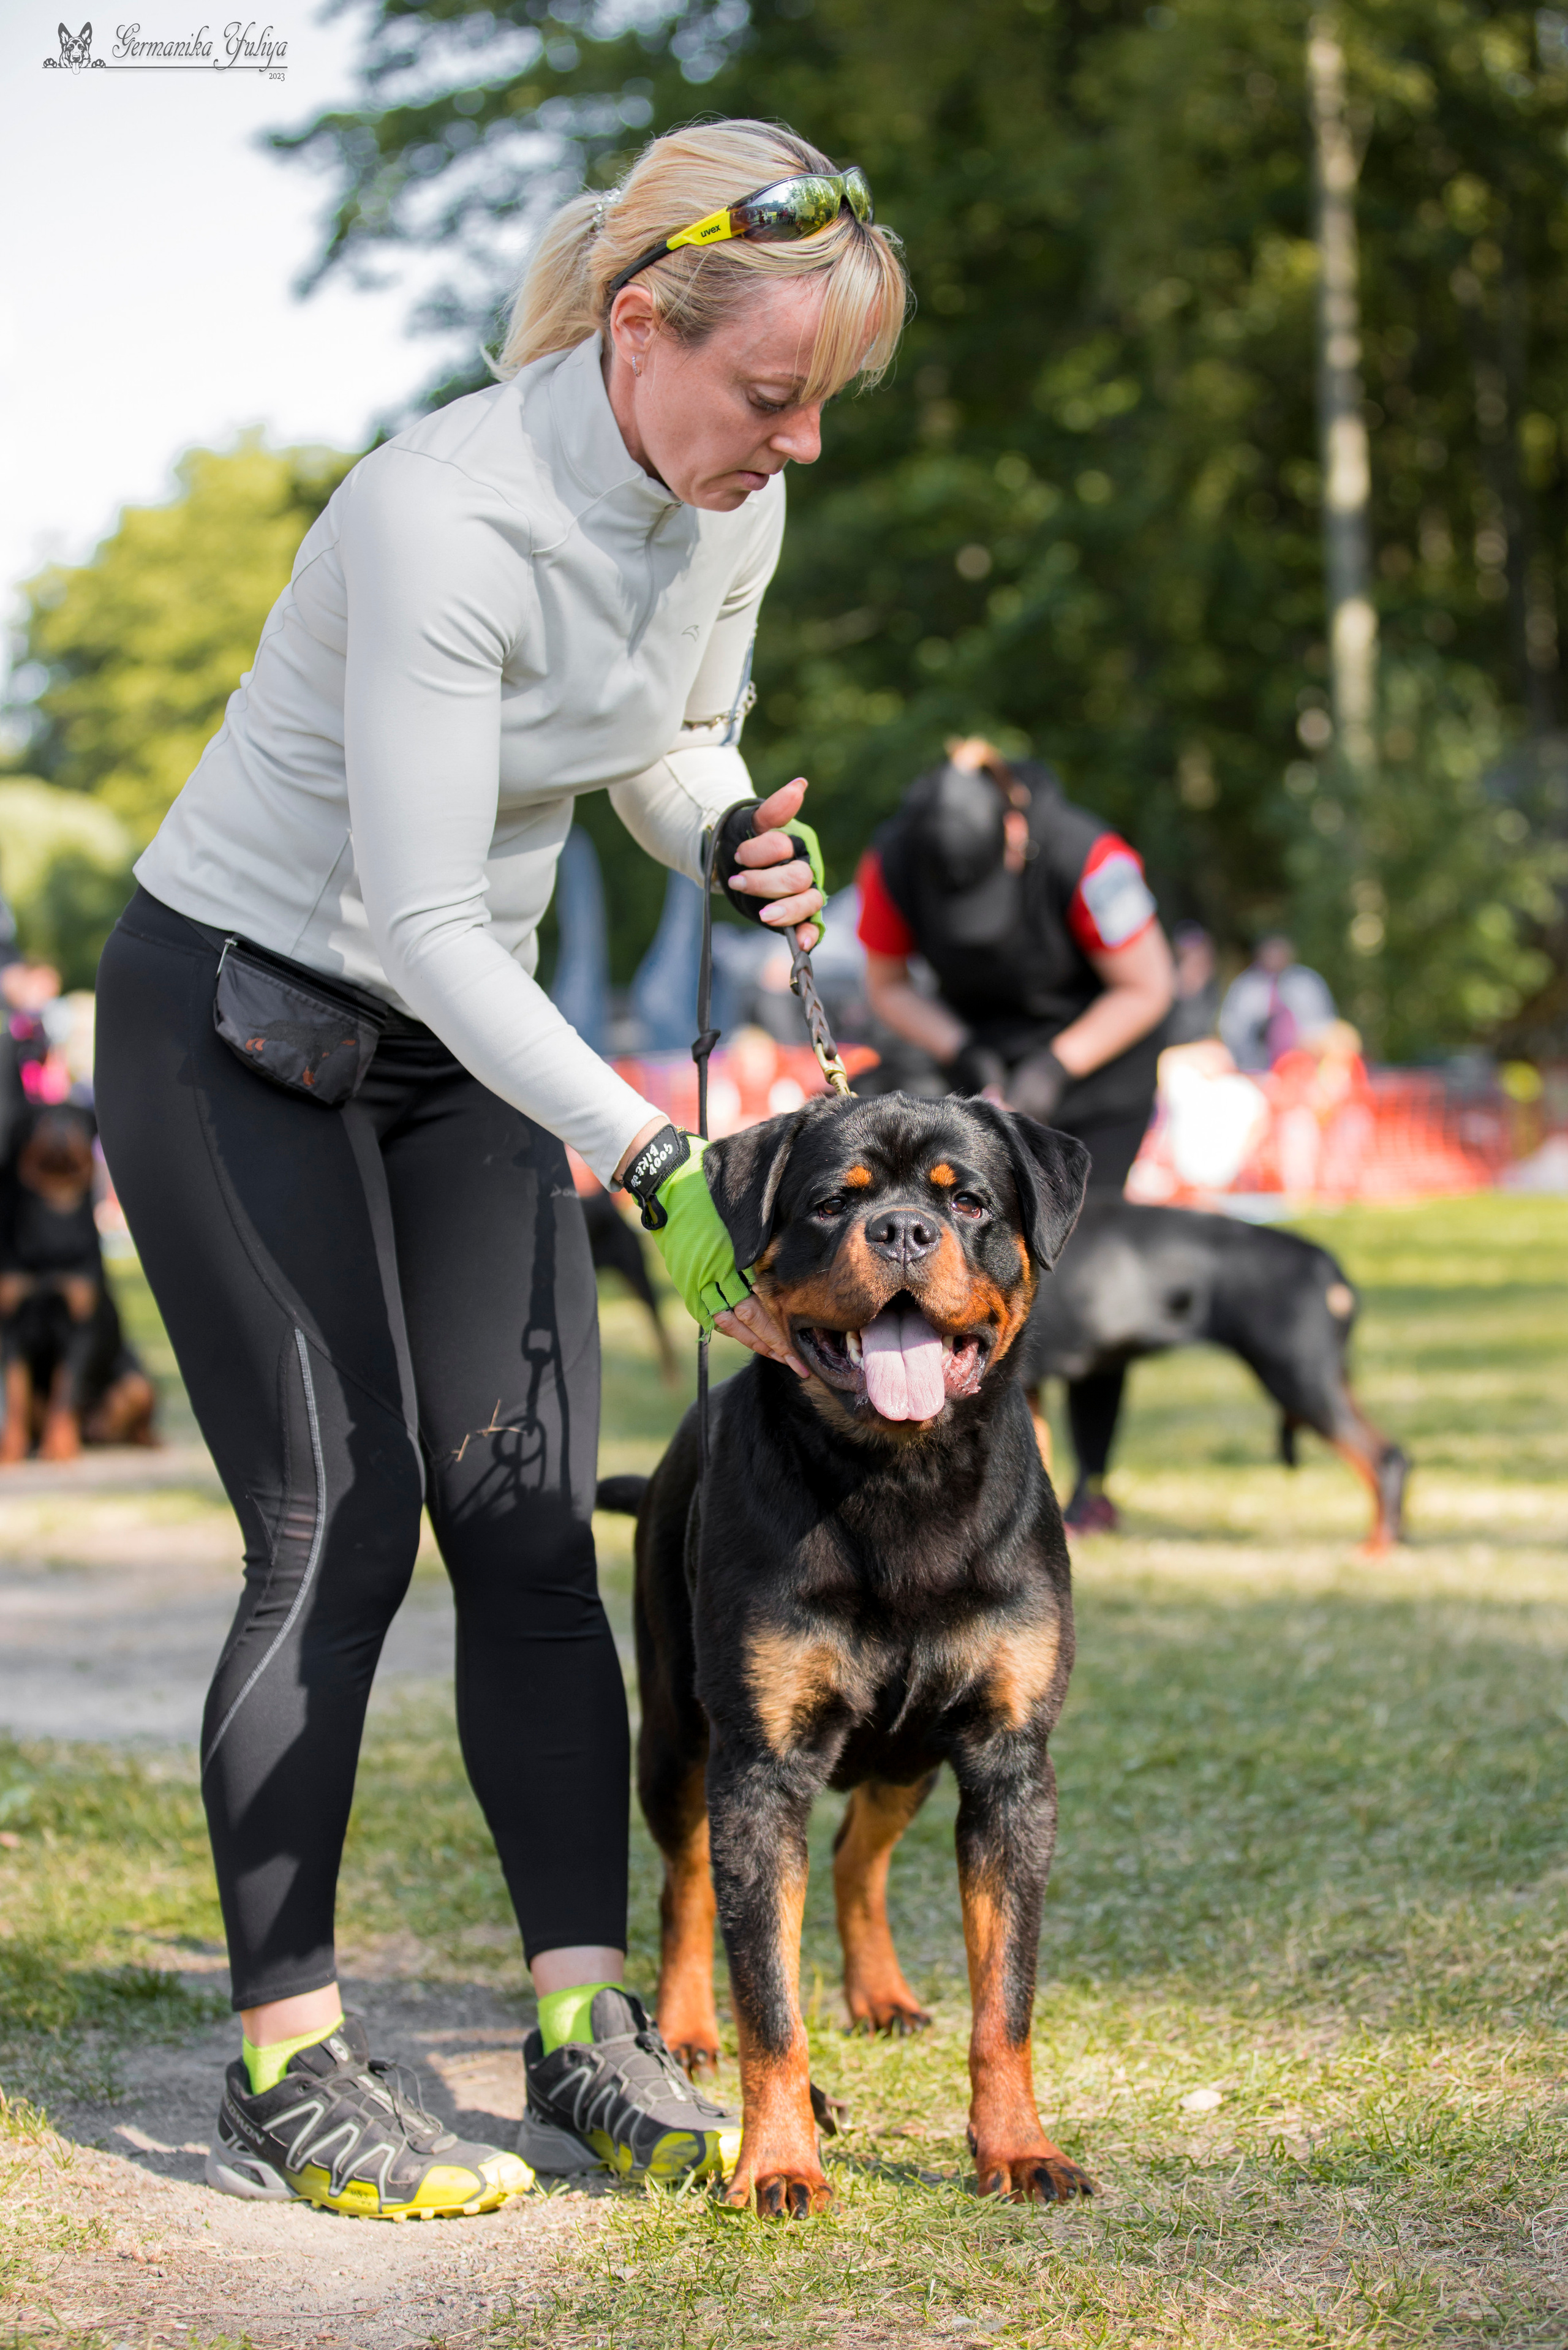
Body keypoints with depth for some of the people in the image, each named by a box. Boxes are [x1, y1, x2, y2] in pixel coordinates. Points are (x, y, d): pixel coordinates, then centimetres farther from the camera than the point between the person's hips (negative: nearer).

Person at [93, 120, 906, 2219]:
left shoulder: (730, 508, -6)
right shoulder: (451, 524, -30)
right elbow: (425, 918, -29)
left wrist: (733, 837, -11)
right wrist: (655, 1161, -34)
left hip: (459, 1033, 7)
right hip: (235, 1025, -7)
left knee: (530, 1520, 0)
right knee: (338, 1533, -9)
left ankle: (590, 2047, 4)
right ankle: (285, 2071, 1)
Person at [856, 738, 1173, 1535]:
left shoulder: (1084, 857, -32)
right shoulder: (892, 867, -22)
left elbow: (1147, 989, -18)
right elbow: (886, 985, -4)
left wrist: (1055, 1068, -24)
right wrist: (960, 1053, -18)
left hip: (1098, 1043, -3)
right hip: (984, 1044, 3)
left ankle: (1092, 1484, -5)